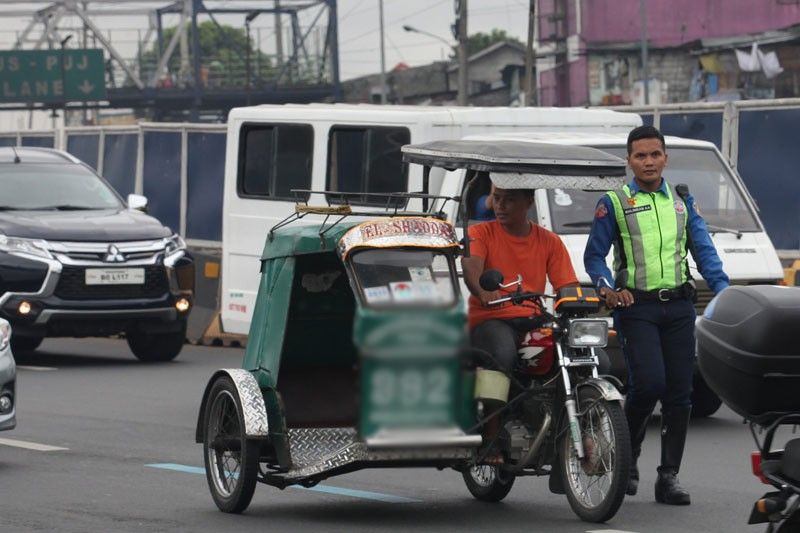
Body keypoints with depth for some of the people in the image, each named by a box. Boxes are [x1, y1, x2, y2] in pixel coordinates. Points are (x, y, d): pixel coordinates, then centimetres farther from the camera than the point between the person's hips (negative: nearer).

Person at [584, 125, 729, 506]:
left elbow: (704, 250, 9)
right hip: (636, 306, -4)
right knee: (648, 383, -18)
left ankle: (669, 477, 7)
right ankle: (626, 456, 6)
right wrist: (607, 288, -15)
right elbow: (594, 256, 4)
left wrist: (723, 290, -6)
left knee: (679, 392, 0)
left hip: (678, 306, 4)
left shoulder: (683, 201, 15)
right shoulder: (613, 203, 4)